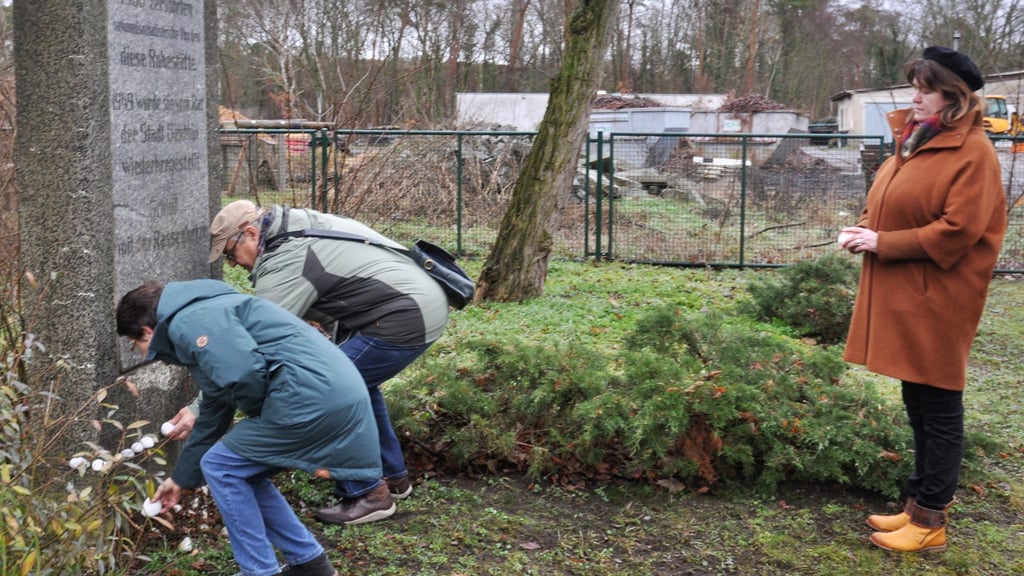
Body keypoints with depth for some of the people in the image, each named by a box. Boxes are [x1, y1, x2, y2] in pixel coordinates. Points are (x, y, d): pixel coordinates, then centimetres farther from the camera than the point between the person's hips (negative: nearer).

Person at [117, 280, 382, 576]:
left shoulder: (189, 321, -3)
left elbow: (245, 374, -21)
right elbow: (211, 418, 38)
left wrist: (262, 416, 2)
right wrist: (181, 479, 48)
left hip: (311, 399, -10)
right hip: (338, 396, 10)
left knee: (220, 466, 6)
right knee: (240, 473, 21)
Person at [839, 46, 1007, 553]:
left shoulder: (972, 152, -13)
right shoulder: (913, 141, 13)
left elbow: (958, 229, -20)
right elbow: (884, 204, 22)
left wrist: (883, 243, -17)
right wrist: (866, 230, 1)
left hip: (936, 300, -9)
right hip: (901, 296, 9)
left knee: (939, 409, 1)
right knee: (917, 404, 16)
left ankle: (931, 521, 10)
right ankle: (921, 502, 28)